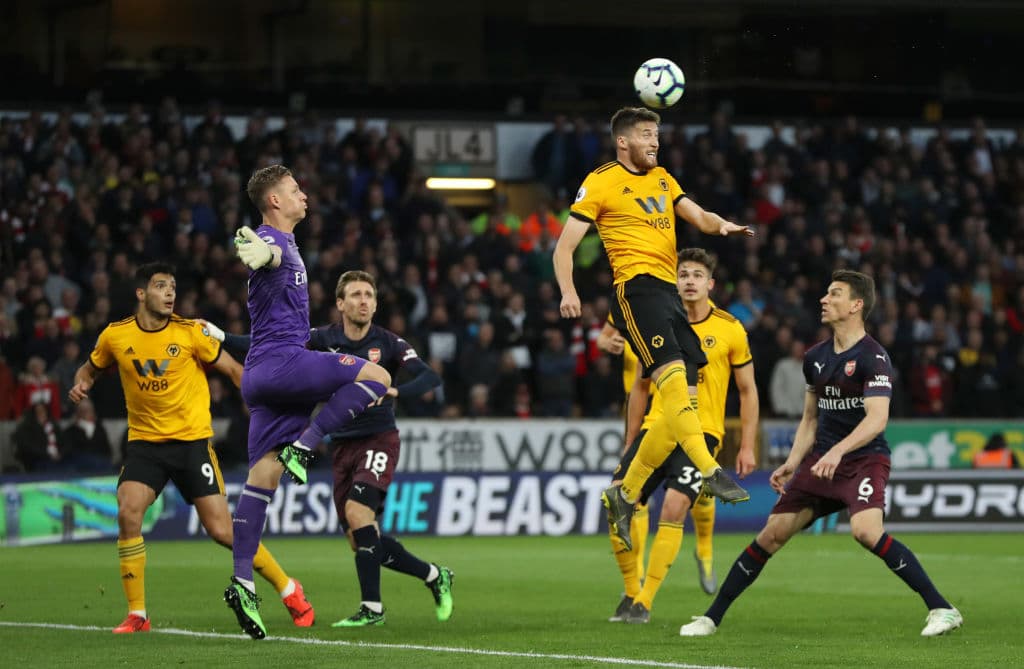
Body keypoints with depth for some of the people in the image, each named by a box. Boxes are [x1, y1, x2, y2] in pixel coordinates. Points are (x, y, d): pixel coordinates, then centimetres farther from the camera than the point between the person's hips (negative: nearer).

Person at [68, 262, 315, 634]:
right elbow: (91, 369, 18)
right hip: (144, 441, 2)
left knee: (222, 530, -6)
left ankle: (289, 591, 15)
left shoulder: (191, 333, -7)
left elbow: (233, 368, 2)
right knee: (128, 512, -21)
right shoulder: (115, 336, -1)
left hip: (192, 439, -2)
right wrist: (81, 384, -5)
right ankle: (136, 615, -9)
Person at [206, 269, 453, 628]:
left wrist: (393, 390, -34)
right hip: (344, 446, 5)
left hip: (379, 440, -4)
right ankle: (433, 575, 21)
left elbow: (430, 377, -18)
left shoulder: (388, 343, -7)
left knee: (357, 511, -26)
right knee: (361, 542, 1)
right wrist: (222, 337, -6)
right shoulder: (324, 339, 1)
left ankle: (372, 606, -19)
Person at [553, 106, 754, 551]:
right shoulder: (601, 183, 3)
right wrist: (568, 292, -16)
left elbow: (697, 216, 16)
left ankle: (625, 494, 11)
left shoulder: (662, 179, 24)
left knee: (682, 406, 2)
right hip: (638, 287, -8)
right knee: (674, 377, -26)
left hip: (669, 293, 8)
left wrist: (721, 225, -8)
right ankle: (710, 473, -36)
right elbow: (565, 247, 1)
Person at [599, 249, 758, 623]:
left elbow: (747, 391, 6)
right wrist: (630, 443, 14)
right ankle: (632, 589, 11)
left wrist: (747, 447, 1)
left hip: (701, 431, -3)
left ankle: (644, 602, -16)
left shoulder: (730, 330, 0)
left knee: (674, 506, -22)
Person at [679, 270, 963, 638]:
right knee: (771, 535, 3)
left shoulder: (872, 356, -12)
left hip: (865, 459, -7)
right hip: (822, 461, 7)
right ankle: (712, 617, 12)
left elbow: (877, 418, -24)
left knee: (865, 530, -31)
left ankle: (942, 610, -24)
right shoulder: (815, 357, 11)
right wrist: (792, 464, 10)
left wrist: (837, 451, -36)